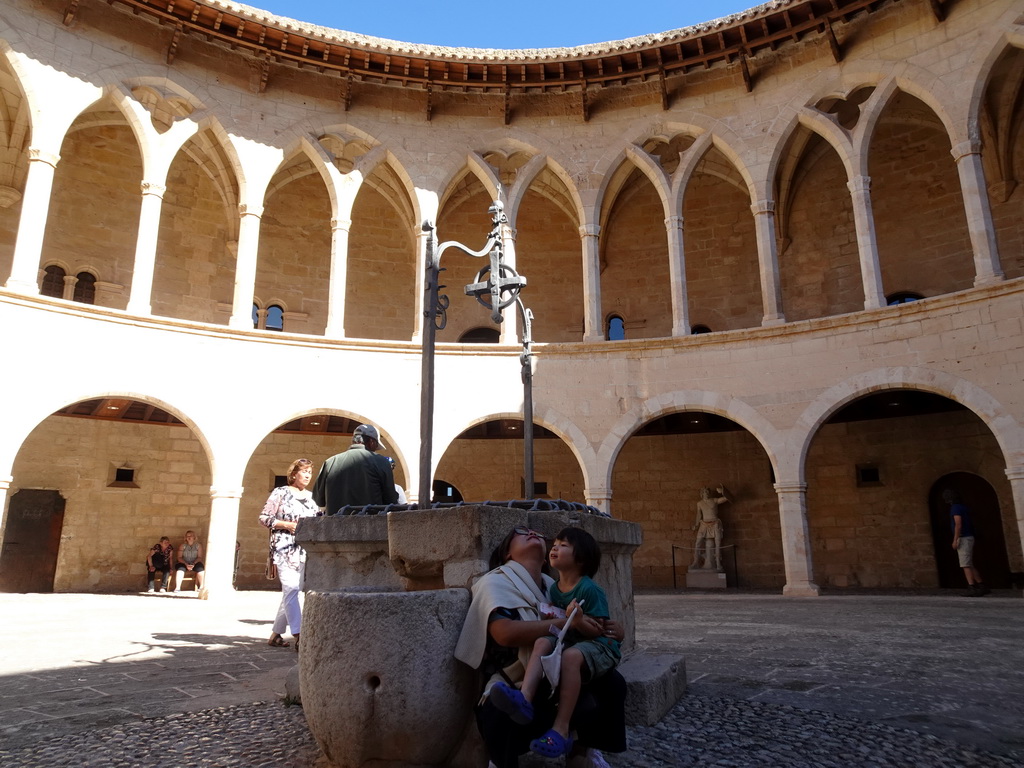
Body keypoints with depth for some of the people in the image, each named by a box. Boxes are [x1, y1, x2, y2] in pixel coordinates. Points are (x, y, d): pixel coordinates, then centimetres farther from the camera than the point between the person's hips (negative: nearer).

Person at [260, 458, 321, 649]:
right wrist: (287, 525, -14)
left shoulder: (312, 496, 14)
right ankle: (298, 636, -17)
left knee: (291, 591, 7)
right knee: (291, 588, -16)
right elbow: (264, 517, -3)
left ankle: (275, 634, 19)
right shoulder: (280, 493, 0)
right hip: (285, 548, -5)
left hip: (306, 551, 6)